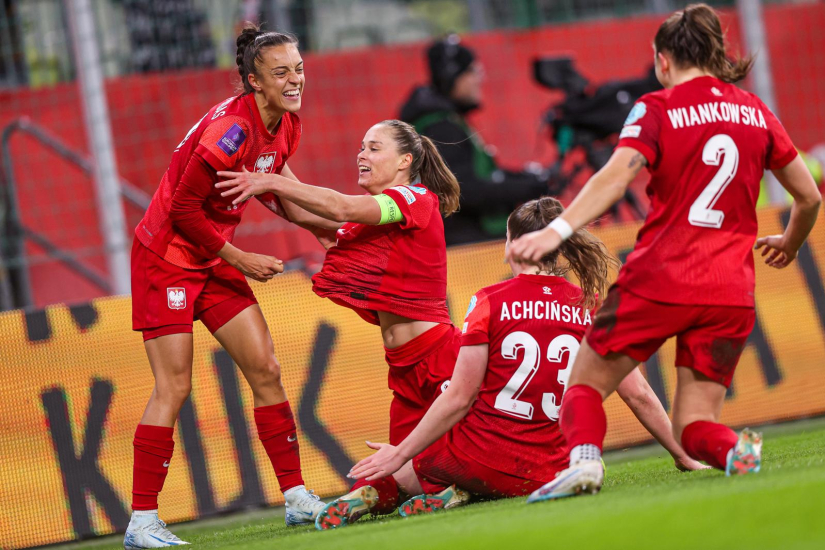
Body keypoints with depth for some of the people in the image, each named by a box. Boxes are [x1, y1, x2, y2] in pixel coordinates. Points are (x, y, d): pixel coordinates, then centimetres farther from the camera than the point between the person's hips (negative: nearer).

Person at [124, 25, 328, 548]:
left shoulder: (285, 126, 0)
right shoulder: (232, 128, -26)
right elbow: (184, 208, -22)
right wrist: (240, 260, -14)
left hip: (214, 259, 8)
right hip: (166, 255, -8)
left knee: (266, 371, 4)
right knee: (173, 387, -10)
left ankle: (297, 498, 10)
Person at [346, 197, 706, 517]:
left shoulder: (491, 302, -7)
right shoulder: (592, 308, 2)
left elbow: (459, 398, -8)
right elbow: (638, 395, 4)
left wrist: (400, 454, 2)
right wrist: (683, 458, 16)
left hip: (483, 460, -4)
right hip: (549, 474, 4)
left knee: (391, 474, 22)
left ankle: (453, 492, 0)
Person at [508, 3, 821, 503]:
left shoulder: (658, 110, -1)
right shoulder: (756, 112, 12)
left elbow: (615, 176, -18)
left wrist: (558, 230, -28)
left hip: (659, 279, -4)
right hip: (731, 293, 4)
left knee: (584, 385, 11)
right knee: (695, 424, 10)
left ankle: (585, 458, -21)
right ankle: (734, 451, -25)